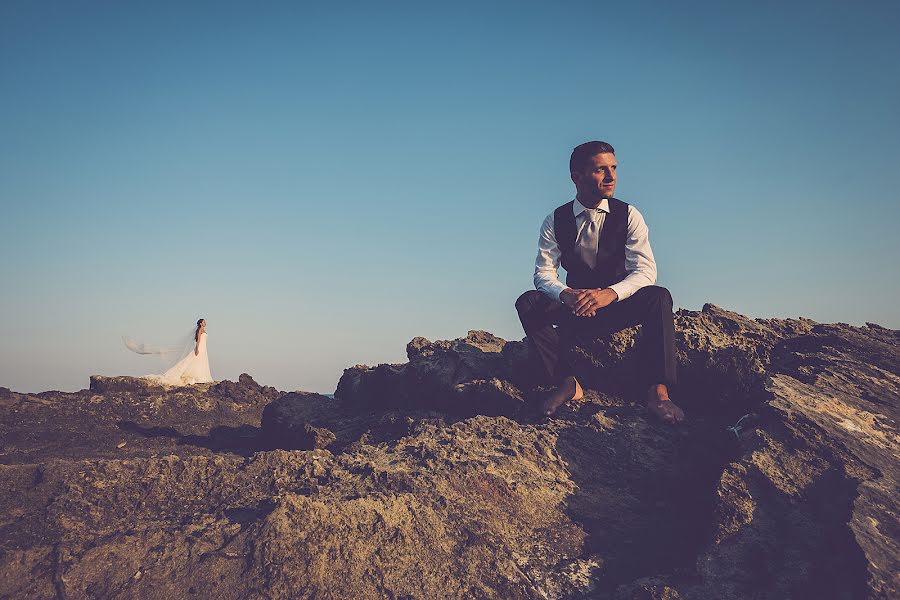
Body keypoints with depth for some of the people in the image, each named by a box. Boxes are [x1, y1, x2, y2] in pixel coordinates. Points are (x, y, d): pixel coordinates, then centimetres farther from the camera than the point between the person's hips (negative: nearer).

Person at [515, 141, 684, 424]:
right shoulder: (555, 221, -4)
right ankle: (567, 383, -23)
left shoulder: (628, 215, -7)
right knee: (528, 302, -24)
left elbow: (645, 270, -18)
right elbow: (543, 273, -11)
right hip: (576, 307, 1)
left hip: (618, 305, -1)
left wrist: (609, 293, -39)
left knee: (659, 296, -32)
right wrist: (566, 294, -36)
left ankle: (657, 391, -35)